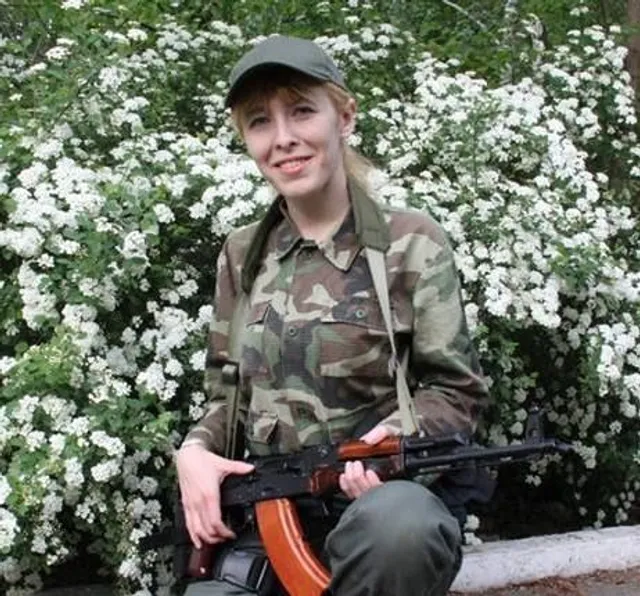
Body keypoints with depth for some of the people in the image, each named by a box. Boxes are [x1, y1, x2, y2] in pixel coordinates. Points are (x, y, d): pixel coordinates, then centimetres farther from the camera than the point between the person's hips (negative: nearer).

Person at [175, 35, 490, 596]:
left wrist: (394, 434, -21)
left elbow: (457, 391, 0)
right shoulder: (242, 254, 10)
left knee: (402, 524, -38)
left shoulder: (411, 241, -2)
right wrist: (195, 450, -5)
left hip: (377, 493, -3)